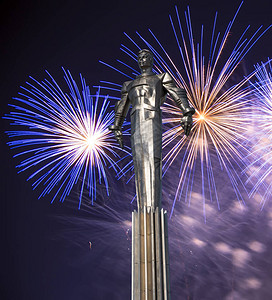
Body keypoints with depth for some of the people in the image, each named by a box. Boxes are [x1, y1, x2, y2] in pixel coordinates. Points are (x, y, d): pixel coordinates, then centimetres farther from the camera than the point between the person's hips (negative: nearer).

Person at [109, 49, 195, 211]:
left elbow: (179, 94, 6)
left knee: (152, 160, -18)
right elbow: (121, 108, 35)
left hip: (152, 120, -4)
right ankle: (143, 209, -10)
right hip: (136, 124, 5)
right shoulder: (130, 85, 30)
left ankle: (154, 207, -26)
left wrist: (187, 114, -10)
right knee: (139, 164, -6)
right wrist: (117, 129, 30)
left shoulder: (161, 78, 18)